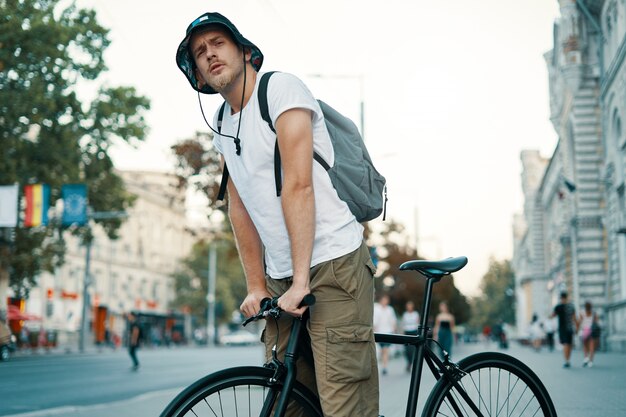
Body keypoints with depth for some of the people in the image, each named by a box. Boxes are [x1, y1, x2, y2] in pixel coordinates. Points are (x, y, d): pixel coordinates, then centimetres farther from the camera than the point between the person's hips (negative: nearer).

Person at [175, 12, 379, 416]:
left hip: (334, 265, -7)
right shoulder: (222, 124, 15)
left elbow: (298, 187, -17)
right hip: (280, 277, 7)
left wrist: (300, 282, -21)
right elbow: (240, 208, 15)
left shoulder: (280, 87, -9)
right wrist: (256, 287, 9)